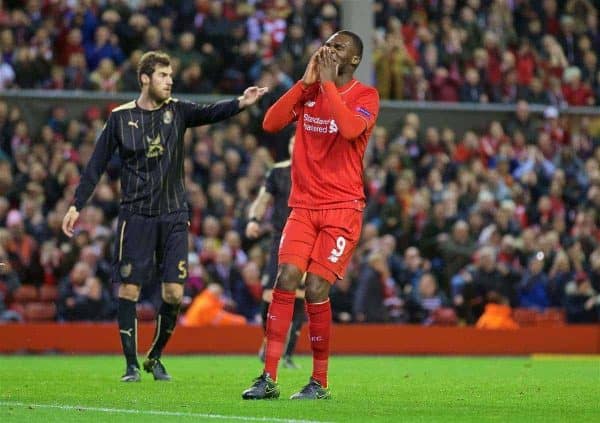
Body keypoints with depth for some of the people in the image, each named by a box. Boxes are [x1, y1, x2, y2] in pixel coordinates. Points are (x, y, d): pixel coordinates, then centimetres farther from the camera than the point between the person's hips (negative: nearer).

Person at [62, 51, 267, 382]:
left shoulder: (177, 111, 4)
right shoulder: (120, 118, 0)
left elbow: (210, 113, -14)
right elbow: (97, 164, 4)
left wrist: (240, 103, -33)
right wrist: (77, 205, -1)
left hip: (173, 216, 2)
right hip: (135, 216, -2)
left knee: (174, 292, -3)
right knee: (128, 289, -5)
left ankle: (155, 358, 16)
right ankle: (131, 364, 5)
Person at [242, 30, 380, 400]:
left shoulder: (365, 95, -4)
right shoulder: (309, 92, 11)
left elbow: (351, 128, -24)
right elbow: (271, 123, -2)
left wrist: (328, 82, -16)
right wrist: (306, 81, -7)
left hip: (343, 207, -4)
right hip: (304, 206, 4)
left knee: (316, 289, -12)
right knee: (286, 279, -12)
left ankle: (320, 382, 3)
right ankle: (269, 379, -12)